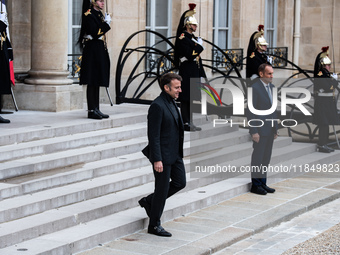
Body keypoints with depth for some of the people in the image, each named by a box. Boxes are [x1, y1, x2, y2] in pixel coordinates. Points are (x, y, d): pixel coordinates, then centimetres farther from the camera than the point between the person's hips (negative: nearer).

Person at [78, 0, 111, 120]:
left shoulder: (99, 14, 16)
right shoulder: (88, 15, -11)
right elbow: (95, 33, -20)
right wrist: (107, 23, -14)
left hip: (100, 51, 9)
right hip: (92, 51, -9)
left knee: (97, 82, 11)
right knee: (92, 82, -7)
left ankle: (96, 109, 15)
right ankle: (91, 110, -4)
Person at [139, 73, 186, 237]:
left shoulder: (171, 103, 11)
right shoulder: (157, 106, -19)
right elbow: (153, 135, -21)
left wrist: (179, 152, 22)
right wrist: (157, 160, -23)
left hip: (175, 154, 9)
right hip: (162, 155, -9)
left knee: (180, 182, 13)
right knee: (162, 189, 0)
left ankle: (149, 201, 27)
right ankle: (154, 225, 14)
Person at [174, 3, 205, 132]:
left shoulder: (194, 38, 18)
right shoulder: (182, 38, -11)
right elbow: (190, 56, -21)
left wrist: (202, 74, 14)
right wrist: (199, 46, -8)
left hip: (194, 74, 9)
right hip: (186, 73, -9)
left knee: (190, 99, 11)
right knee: (185, 99, -5)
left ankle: (189, 123, 16)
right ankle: (186, 124, -3)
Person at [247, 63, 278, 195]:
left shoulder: (271, 87, 14)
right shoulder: (254, 88, -12)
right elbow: (250, 111, -14)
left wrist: (275, 128, 16)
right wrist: (254, 131, -18)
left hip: (270, 129, 8)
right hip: (260, 130, -8)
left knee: (266, 158, 12)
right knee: (258, 158, -1)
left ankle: (262, 183, 20)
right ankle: (255, 185, 7)